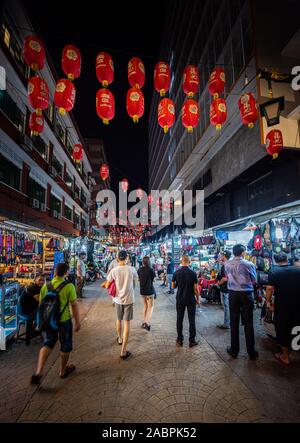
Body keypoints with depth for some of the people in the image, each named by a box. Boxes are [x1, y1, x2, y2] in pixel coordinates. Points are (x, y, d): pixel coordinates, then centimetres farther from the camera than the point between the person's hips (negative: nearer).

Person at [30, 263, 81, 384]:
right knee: (65, 346, 17)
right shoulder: (69, 286, -18)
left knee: (47, 344, 20)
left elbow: (41, 303, 6)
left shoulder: (46, 286, -4)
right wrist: (77, 321, -5)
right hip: (64, 320, -4)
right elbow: (74, 305, -16)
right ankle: (63, 371, 33)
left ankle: (38, 372, 7)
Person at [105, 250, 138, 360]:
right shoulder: (131, 269, -13)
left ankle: (120, 339, 46)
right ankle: (123, 351, 5)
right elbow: (136, 278, 9)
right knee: (127, 323, 5)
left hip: (118, 299, 2)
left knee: (119, 320, 24)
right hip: (129, 299, -2)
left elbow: (107, 286, -3)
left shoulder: (114, 270, -12)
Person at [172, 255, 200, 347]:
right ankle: (192, 341, 16)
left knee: (179, 319, 13)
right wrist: (198, 299, 3)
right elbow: (195, 288, -10)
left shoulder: (176, 273, -7)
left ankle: (180, 340, 21)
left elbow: (173, 286, 3)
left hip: (180, 299, 2)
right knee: (191, 320, 9)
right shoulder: (193, 273, -14)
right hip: (190, 300, -2)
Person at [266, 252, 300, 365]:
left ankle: (285, 357, 27)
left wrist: (268, 302, -1)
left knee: (282, 330, 13)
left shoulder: (274, 272, -11)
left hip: (282, 307, -3)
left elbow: (270, 289, -15)